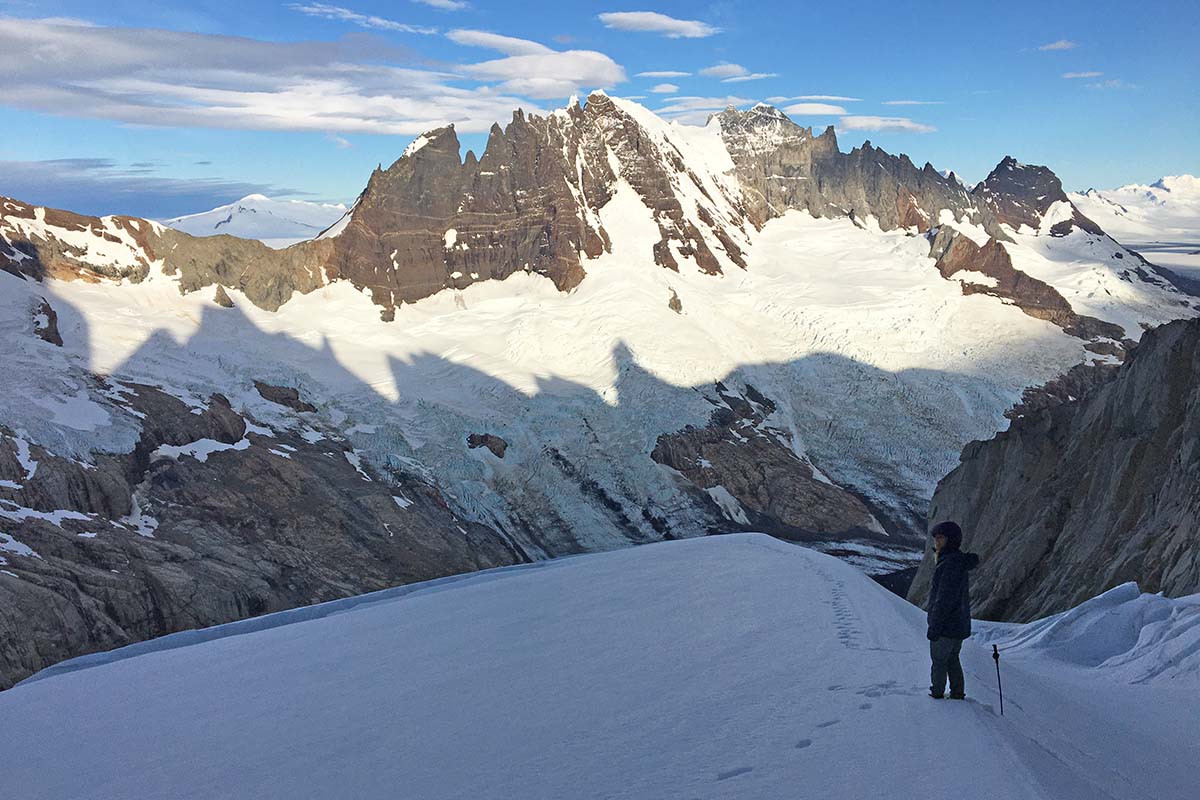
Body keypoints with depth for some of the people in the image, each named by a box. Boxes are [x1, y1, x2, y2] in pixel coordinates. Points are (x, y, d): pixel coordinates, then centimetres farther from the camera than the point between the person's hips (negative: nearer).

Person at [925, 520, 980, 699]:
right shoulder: (959, 561, 9)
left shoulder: (951, 564, -24)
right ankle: (958, 694, 26)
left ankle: (937, 695, 15)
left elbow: (945, 599, -25)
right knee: (952, 660, 19)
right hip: (960, 624, 9)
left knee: (939, 661, 5)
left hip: (946, 626, -9)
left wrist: (934, 627, -20)